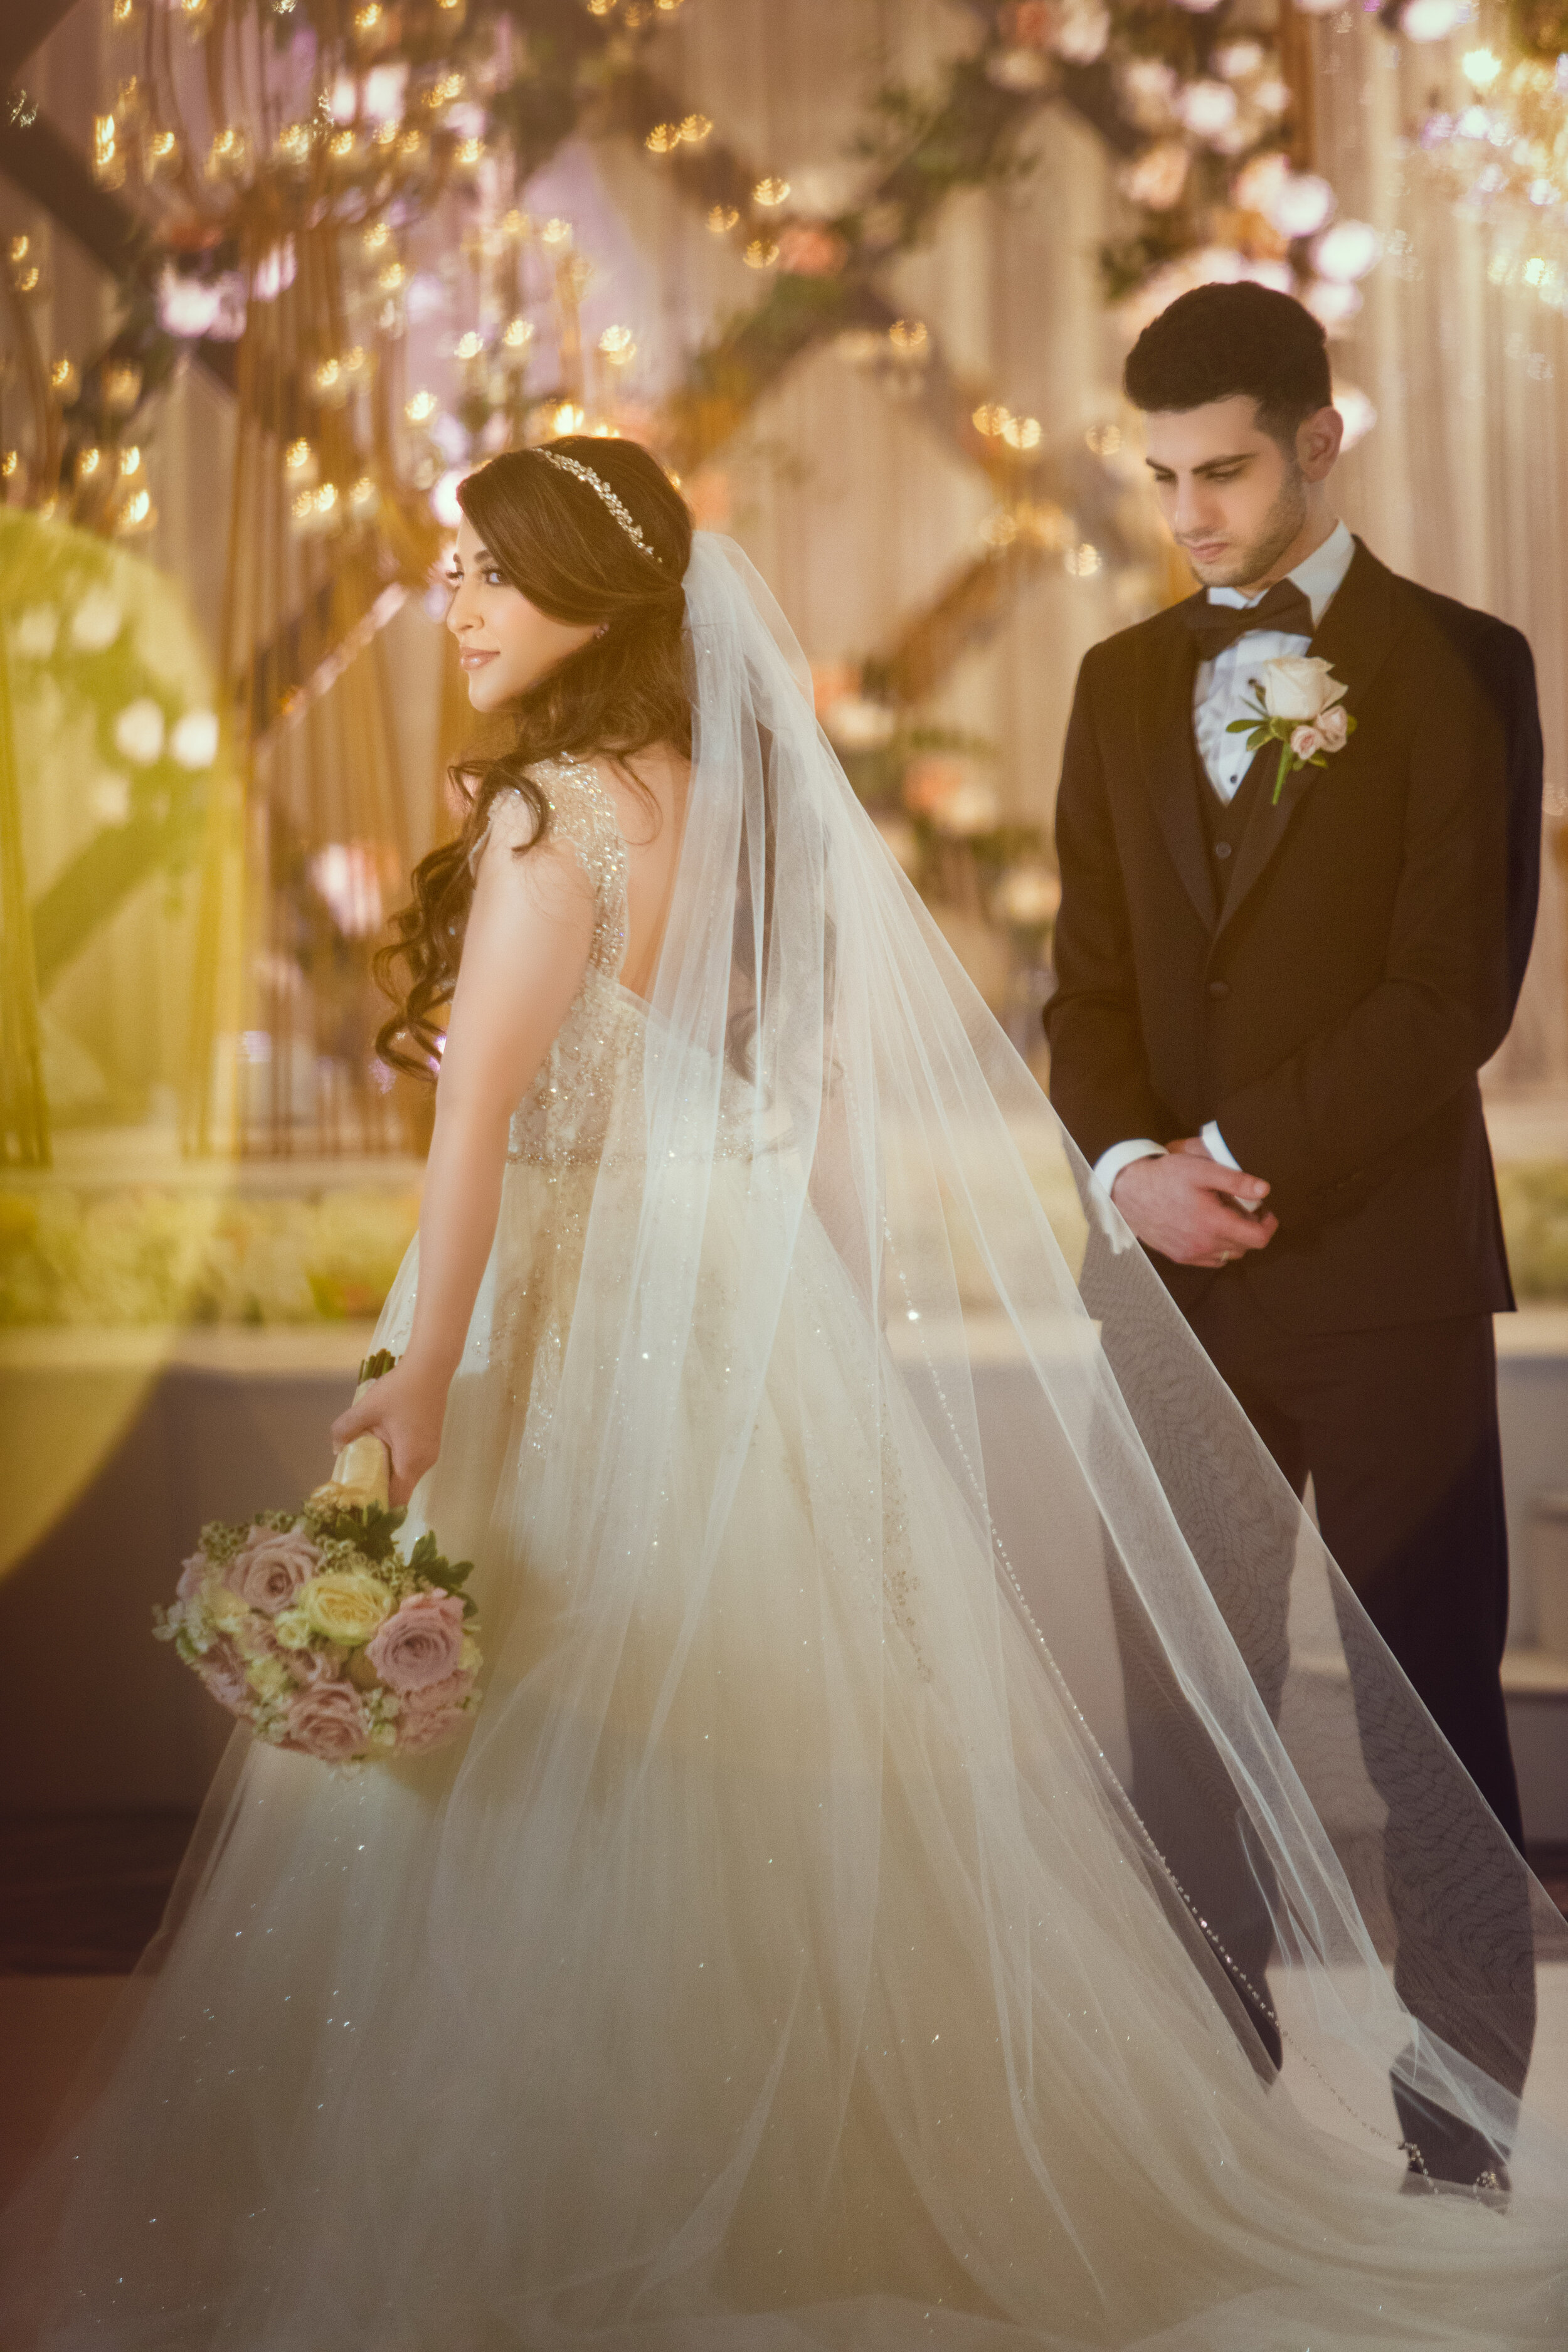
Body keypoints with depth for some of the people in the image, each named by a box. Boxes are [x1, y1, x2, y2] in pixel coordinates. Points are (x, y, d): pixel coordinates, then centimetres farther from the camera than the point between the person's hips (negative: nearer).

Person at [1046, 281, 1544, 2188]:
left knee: (1432, 1721, 2)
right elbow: (1092, 978, 11)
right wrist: (1129, 1161, -8)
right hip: (1185, 1272, 4)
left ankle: (1459, 2138, 10)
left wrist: (1239, 1153, -14)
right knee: (1185, 1718, 6)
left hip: (1387, 1269, -4)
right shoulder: (1125, 685, 14)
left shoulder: (1453, 666, -2)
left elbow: (1457, 992, -10)